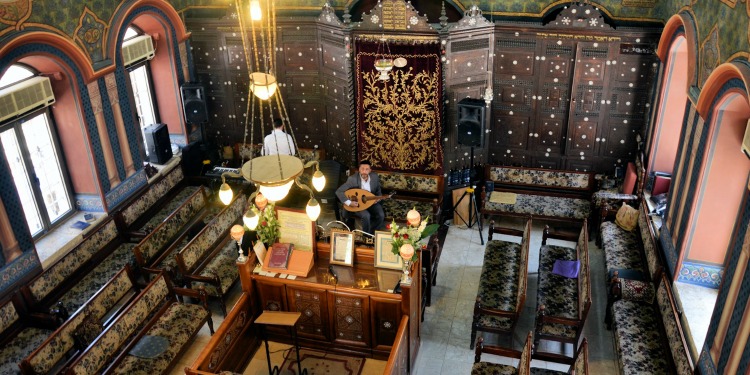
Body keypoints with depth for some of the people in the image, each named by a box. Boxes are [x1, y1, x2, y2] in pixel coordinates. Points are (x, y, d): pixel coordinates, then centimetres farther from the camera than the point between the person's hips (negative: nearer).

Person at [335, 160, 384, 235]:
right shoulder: (353, 179, -22)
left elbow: (378, 191, 9)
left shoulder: (375, 177, -9)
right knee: (366, 215, -31)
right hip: (357, 203, -4)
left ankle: (371, 233, 6)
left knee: (381, 215, -20)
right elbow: (339, 191, -23)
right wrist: (349, 203, -30)